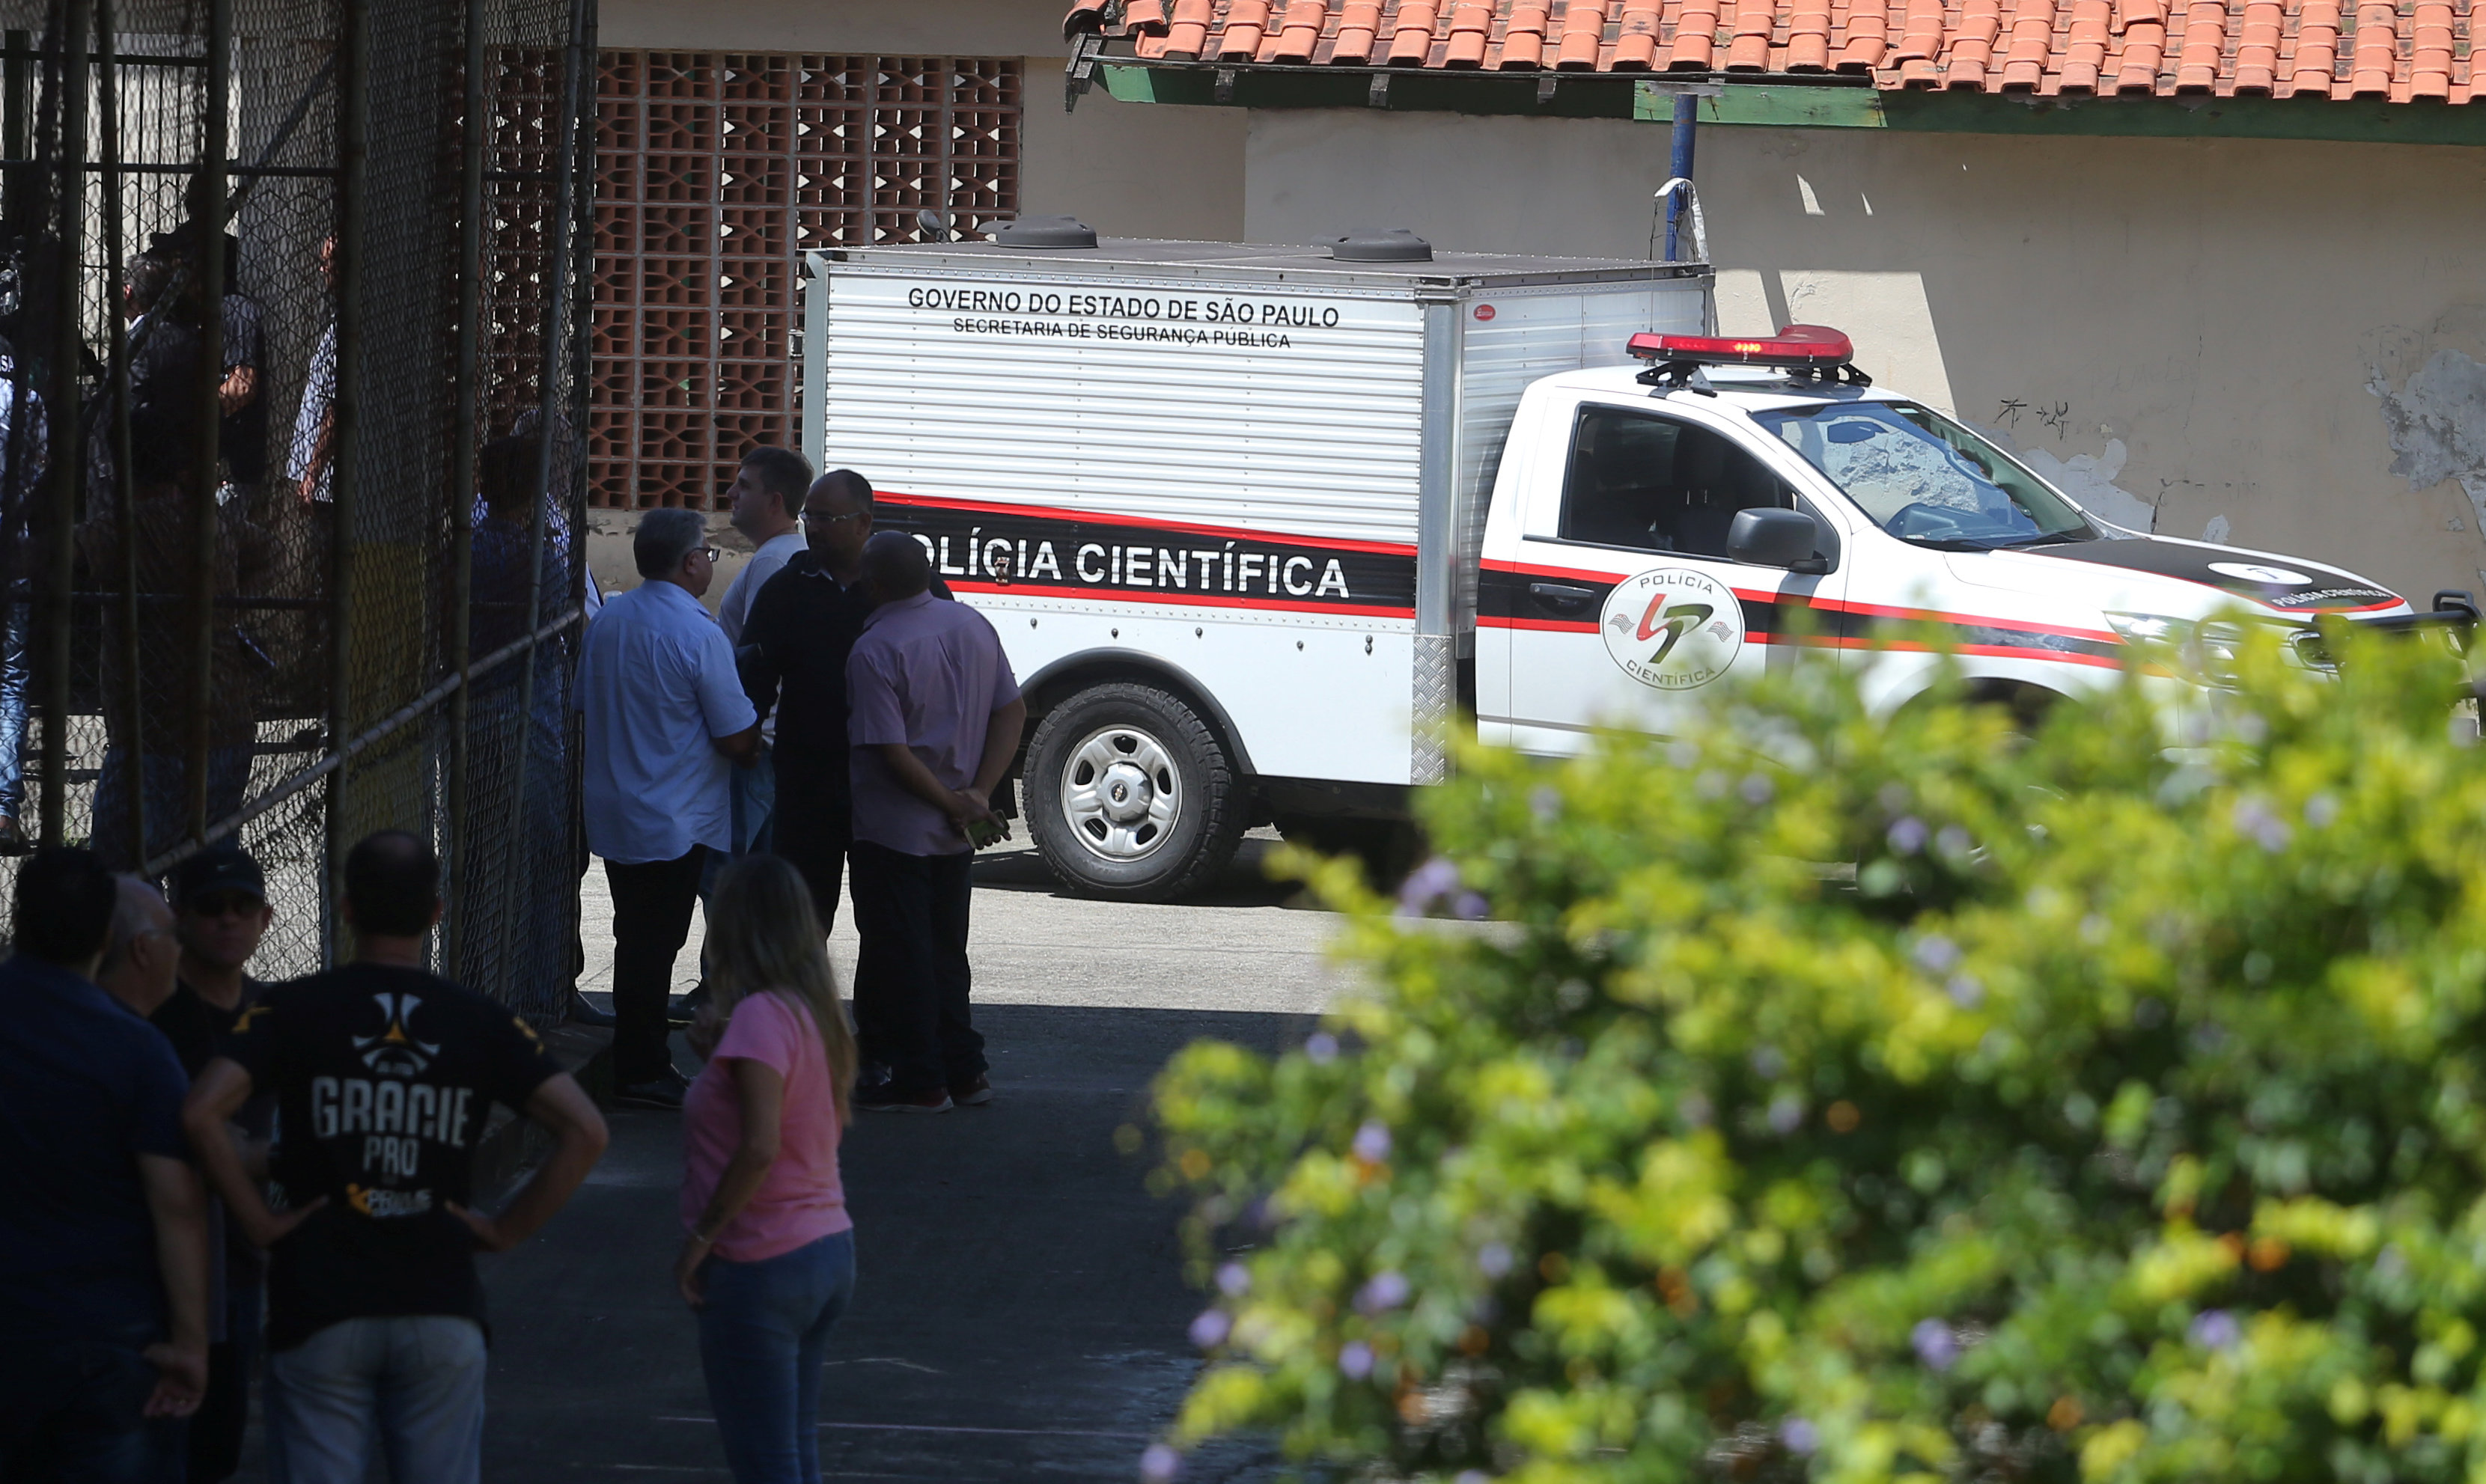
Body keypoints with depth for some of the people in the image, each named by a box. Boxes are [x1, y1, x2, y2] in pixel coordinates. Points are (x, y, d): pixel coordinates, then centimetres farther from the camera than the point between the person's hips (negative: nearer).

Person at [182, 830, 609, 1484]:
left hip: (319, 1311, -2)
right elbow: (584, 1130, -6)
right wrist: (508, 1228, 1)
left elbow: (202, 1112, -17)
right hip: (442, 1308, 2)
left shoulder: (294, 1009, -3)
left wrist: (259, 1221, -7)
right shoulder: (479, 1021, 2)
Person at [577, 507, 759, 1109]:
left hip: (611, 811, 7)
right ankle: (642, 1073, 3)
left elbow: (587, 706, 15)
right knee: (654, 945, -1)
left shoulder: (607, 621, 3)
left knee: (637, 941, 16)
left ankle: (642, 1063, 23)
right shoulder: (698, 635, -19)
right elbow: (737, 738, -16)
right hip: (676, 821, -7)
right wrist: (756, 744, 6)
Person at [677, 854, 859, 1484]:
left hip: (762, 1266, -9)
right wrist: (717, 1048, 8)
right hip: (829, 1249, 9)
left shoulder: (761, 1015, -18)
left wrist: (702, 1235, -15)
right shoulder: (815, 1010, 9)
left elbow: (760, 1146, -26)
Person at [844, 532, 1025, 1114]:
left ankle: (918, 1081, 6)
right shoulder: (972, 625, 2)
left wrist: (952, 804, -11)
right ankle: (963, 1070, 22)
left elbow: (892, 751, -22)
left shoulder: (874, 651, -19)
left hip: (894, 831, -7)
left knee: (899, 956, 3)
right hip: (953, 834, 7)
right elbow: (1012, 712, 4)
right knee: (946, 950, 18)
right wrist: (978, 793, -2)